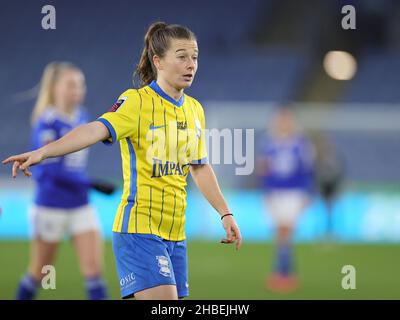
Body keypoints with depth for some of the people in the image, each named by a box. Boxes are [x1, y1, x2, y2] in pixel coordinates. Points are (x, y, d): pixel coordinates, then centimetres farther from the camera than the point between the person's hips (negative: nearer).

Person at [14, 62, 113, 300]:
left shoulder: (81, 117, 6)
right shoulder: (47, 122, -14)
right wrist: (92, 184, -26)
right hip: (52, 205, -5)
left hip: (81, 205, 5)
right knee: (39, 272, 9)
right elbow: (52, 168, -23)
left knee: (94, 268, -7)